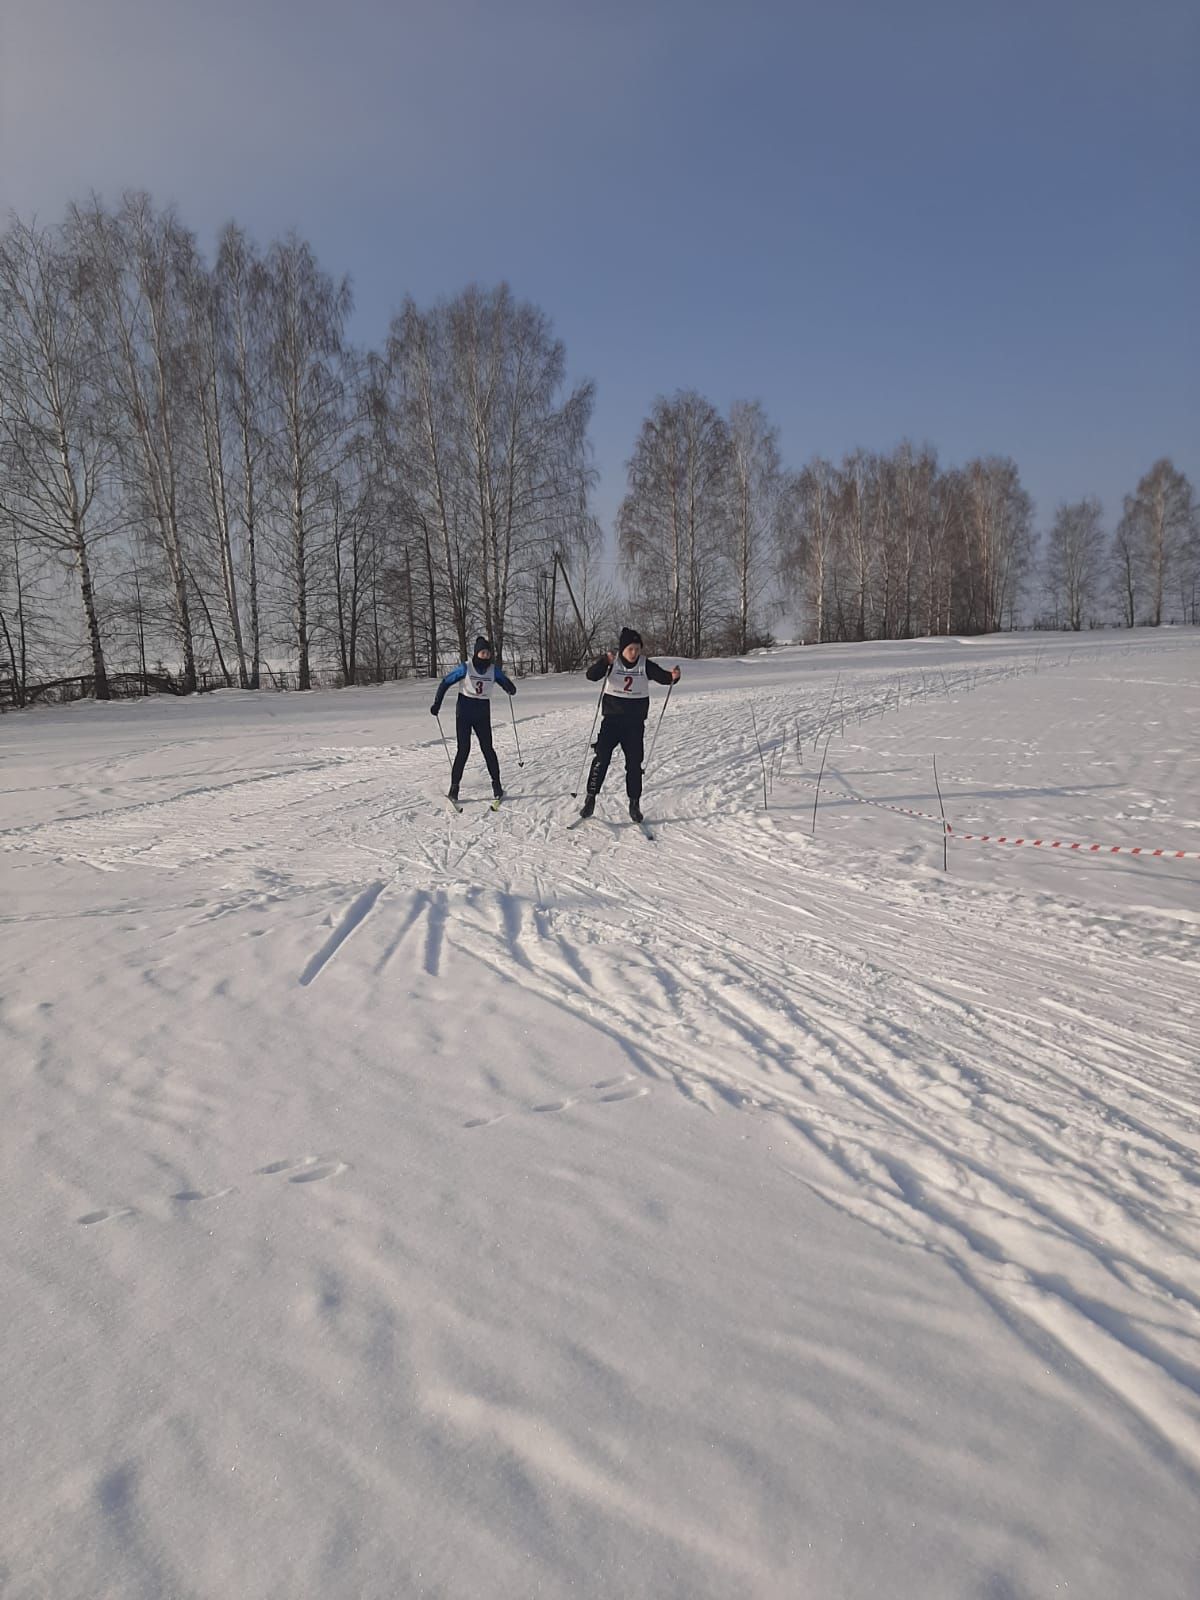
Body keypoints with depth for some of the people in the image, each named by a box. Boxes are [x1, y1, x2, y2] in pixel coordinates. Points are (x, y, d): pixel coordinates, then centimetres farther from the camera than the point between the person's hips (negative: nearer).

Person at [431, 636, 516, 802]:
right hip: (464, 713, -2)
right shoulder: (465, 668, -9)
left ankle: (496, 783, 10)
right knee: (463, 749, -6)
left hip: (482, 715, 2)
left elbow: (512, 690, -3)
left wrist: (509, 687, -27)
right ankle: (454, 785, 3)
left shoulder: (494, 670, -1)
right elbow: (445, 682, -2)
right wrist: (437, 704, -5)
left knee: (487, 748, -2)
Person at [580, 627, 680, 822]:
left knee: (634, 763, 4)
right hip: (612, 719, -1)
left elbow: (662, 676, -12)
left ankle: (634, 803, 16)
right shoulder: (611, 662, -6)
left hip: (635, 722, 1)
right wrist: (604, 662, -38)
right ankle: (590, 798, 3)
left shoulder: (645, 664, -3)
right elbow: (591, 675, -20)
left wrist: (673, 676, -35)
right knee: (602, 758, -9)